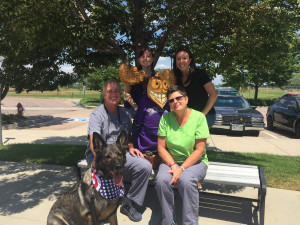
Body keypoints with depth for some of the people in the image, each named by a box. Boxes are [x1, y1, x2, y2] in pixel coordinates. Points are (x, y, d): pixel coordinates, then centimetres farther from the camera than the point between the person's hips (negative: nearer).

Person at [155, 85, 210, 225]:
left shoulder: (199, 117, -9)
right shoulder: (165, 118, -2)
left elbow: (199, 150, -11)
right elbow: (161, 148, -2)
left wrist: (182, 168, -19)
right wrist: (173, 166, -17)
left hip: (194, 161, -2)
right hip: (171, 160, 2)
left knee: (186, 181, -33)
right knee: (162, 180, -27)